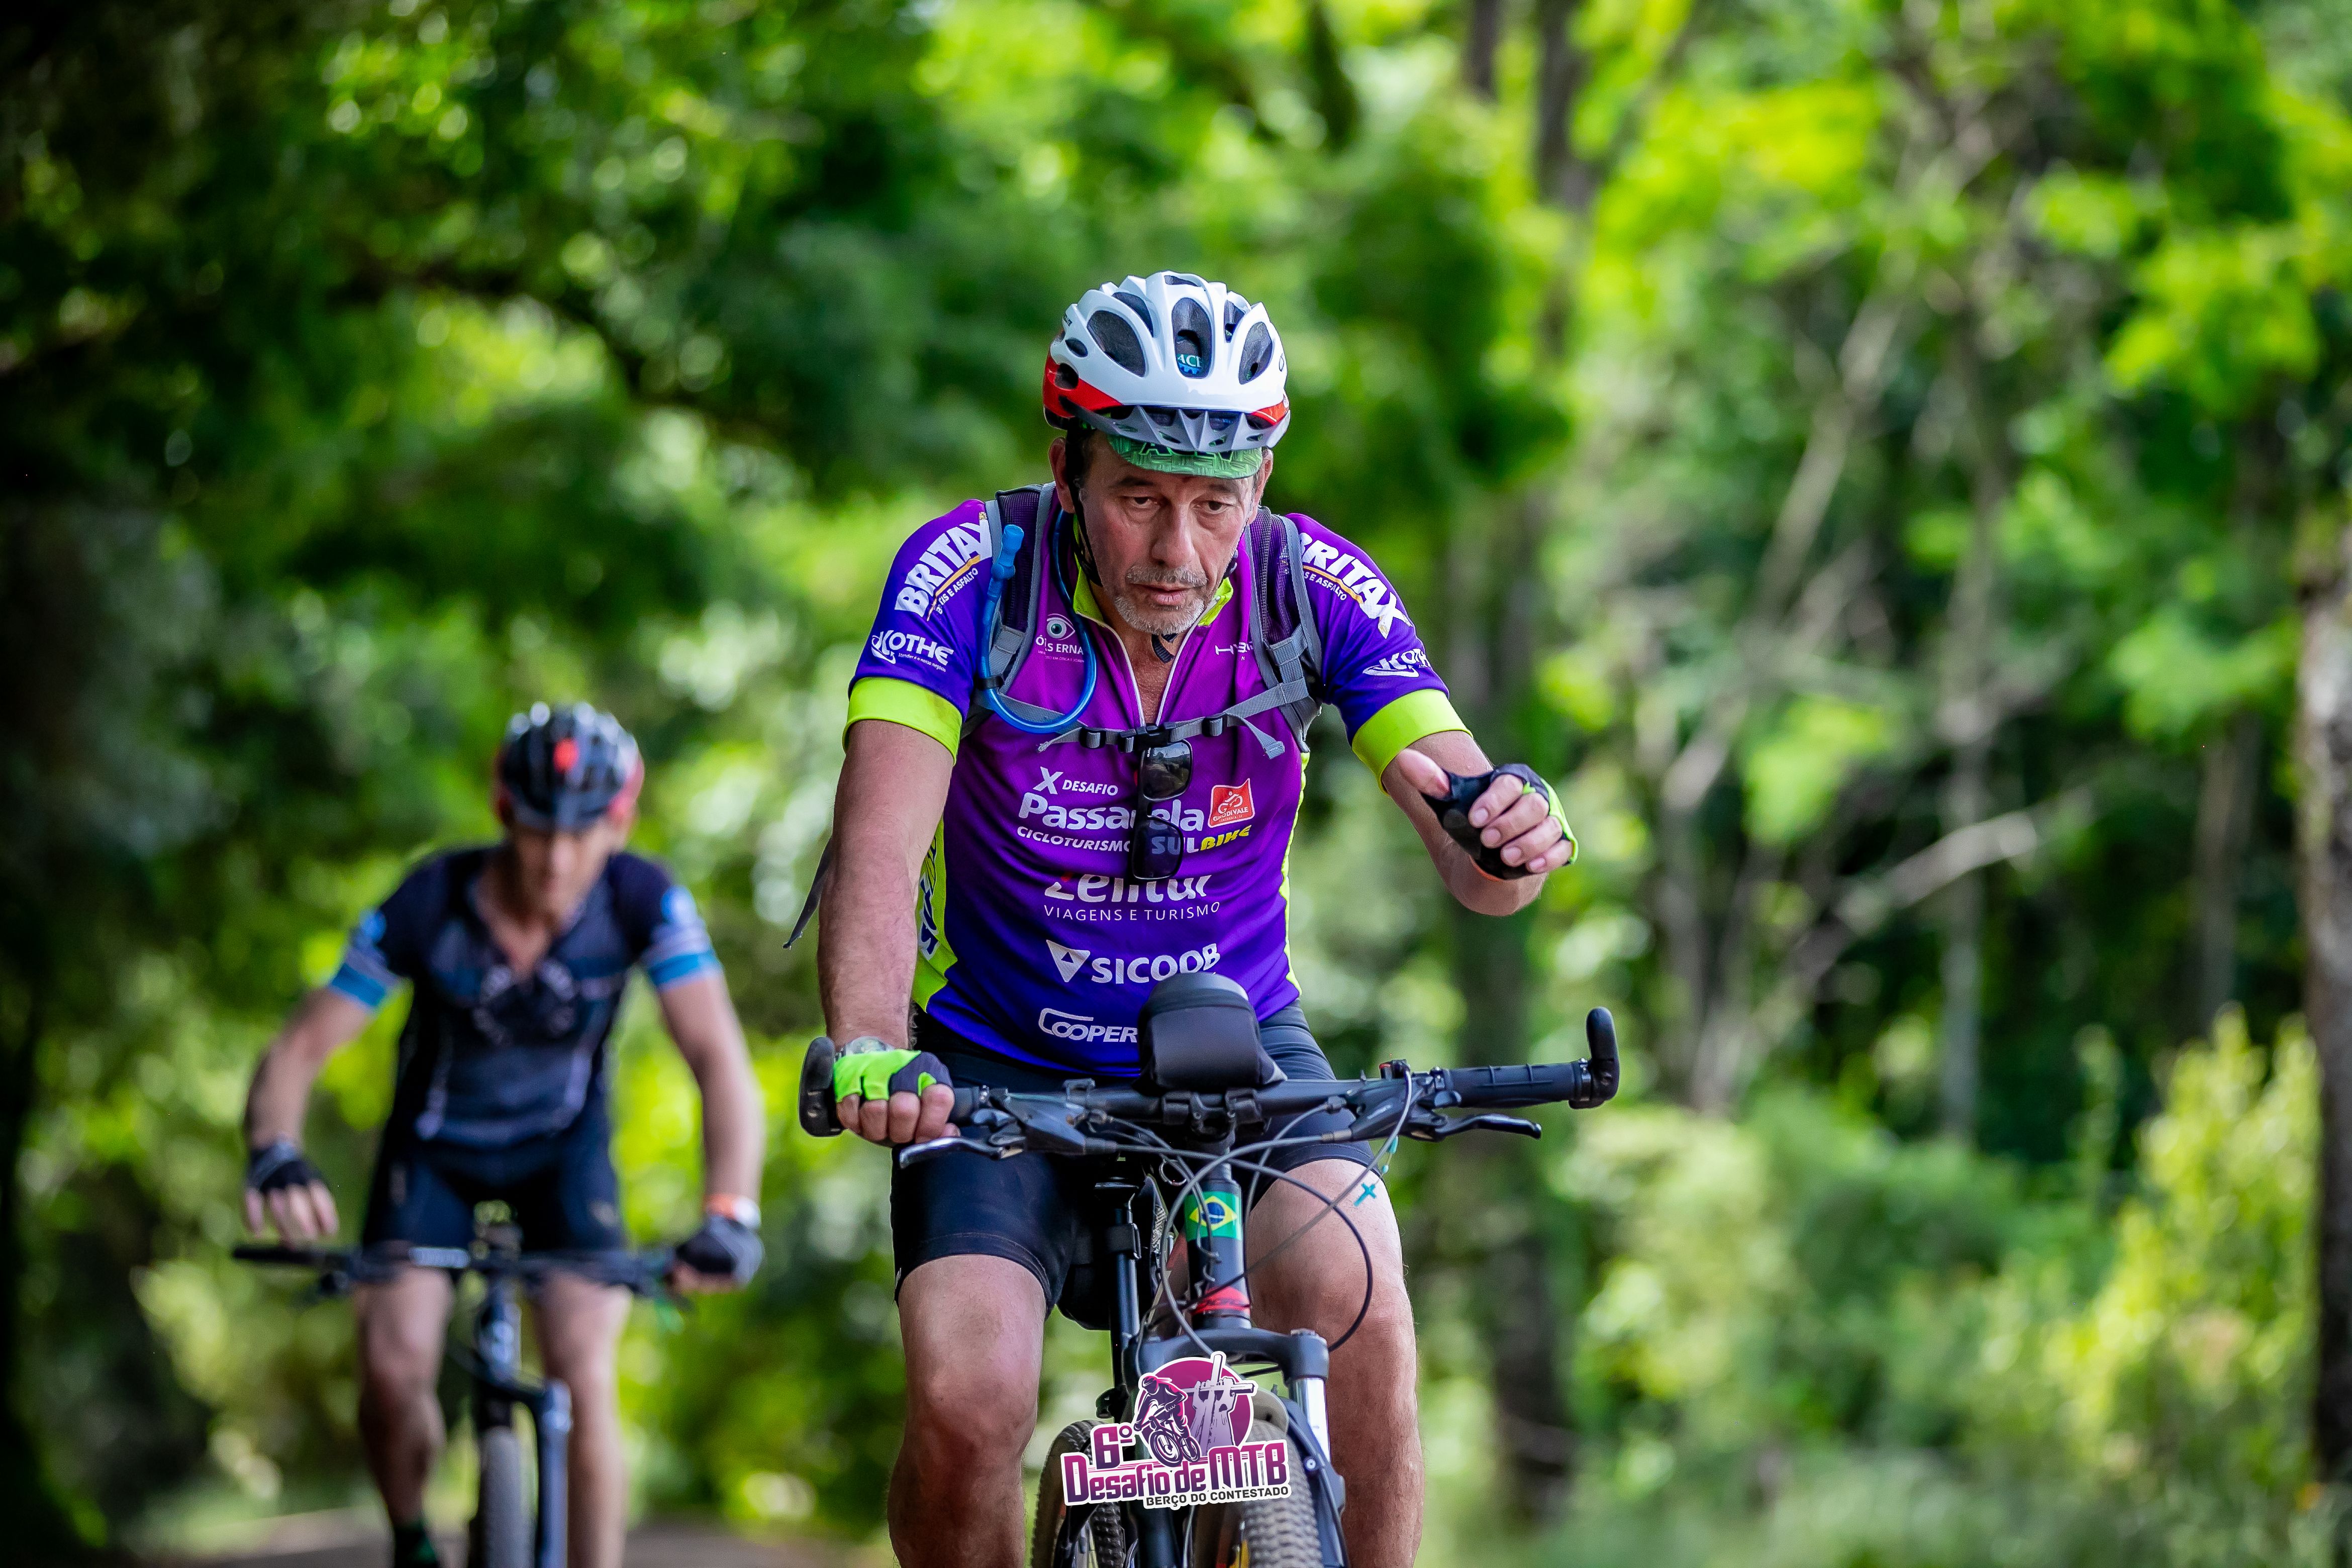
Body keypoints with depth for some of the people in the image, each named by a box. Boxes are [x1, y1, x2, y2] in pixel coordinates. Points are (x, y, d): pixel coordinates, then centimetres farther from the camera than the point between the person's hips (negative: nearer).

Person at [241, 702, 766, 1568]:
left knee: (585, 1380, -19)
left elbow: (720, 1062, -33)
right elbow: (297, 1053, -28)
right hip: (435, 1146, 0)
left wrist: (729, 1212, -50)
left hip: (564, 1146, 0)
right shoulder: (426, 907, -29)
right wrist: (274, 1155, -50)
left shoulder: (645, 902, -28)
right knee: (394, 1372, -17)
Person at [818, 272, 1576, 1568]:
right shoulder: (967, 574, -20)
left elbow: (1477, 873, -23)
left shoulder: (1314, 587, -16)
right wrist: (871, 1052, -50)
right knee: (965, 1404, -23)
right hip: (1001, 1060, -1)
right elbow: (880, 838, -32)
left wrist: (1506, 832, -48)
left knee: (1349, 1297, -28)